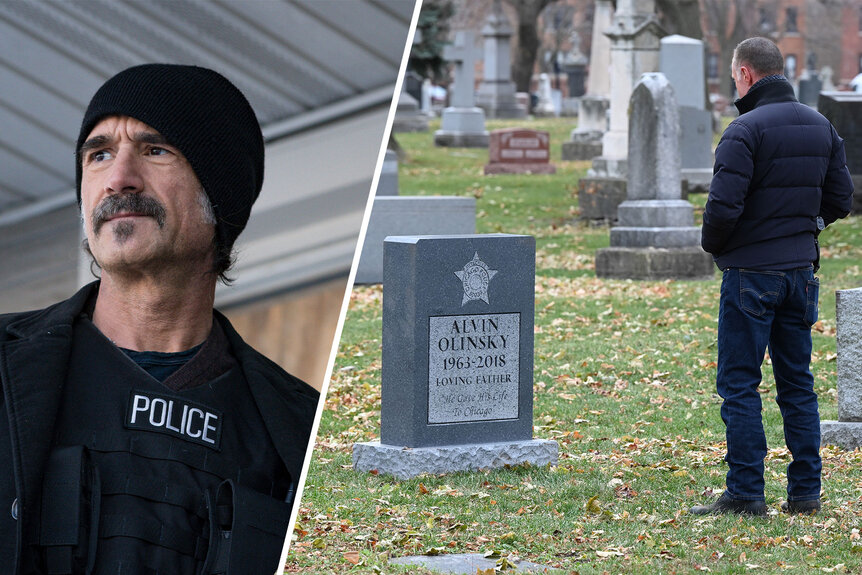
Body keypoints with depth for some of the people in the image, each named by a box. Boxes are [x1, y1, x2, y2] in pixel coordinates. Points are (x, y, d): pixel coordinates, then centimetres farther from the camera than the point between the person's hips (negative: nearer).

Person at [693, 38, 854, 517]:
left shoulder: (745, 130, -15)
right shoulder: (821, 127, 8)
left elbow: (723, 207, -21)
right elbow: (839, 199, 11)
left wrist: (712, 244, -2)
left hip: (751, 274, -7)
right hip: (802, 270, 7)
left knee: (739, 386, 0)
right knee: (797, 383, 12)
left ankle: (745, 494, -1)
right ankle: (805, 492, 13)